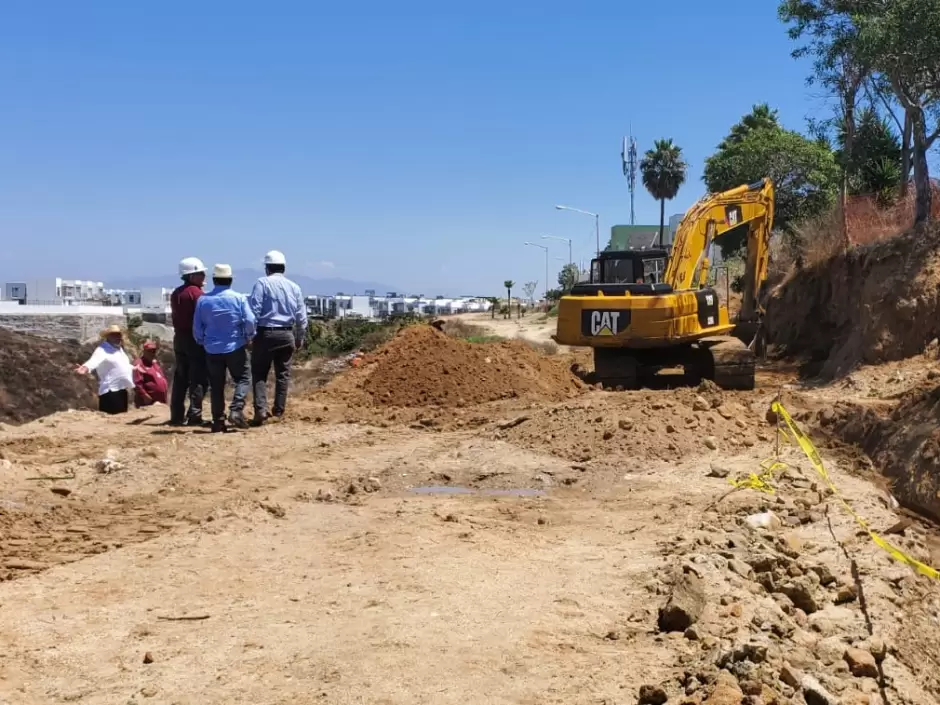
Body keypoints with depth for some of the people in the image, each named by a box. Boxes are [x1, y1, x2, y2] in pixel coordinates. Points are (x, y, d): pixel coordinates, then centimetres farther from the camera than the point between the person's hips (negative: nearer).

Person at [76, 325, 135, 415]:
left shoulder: (120, 349, 18)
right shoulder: (102, 350, -11)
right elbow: (95, 360, -33)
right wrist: (86, 367, -53)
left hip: (122, 390, 10)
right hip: (111, 391, -10)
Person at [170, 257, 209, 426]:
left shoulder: (175, 293, 13)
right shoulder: (196, 292, -13)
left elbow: (175, 316, 15)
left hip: (179, 338, 8)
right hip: (196, 339, -8)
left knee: (180, 378, 11)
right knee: (199, 378, -5)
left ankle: (177, 416, 11)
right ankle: (194, 415, -8)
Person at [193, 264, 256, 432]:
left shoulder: (203, 300, 0)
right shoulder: (239, 298, -7)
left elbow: (197, 327, 3)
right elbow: (250, 321, -10)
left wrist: (202, 342, 19)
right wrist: (248, 338, 8)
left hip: (212, 350, 2)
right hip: (235, 348, -2)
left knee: (216, 385, 9)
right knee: (243, 379, 9)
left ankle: (218, 421, 8)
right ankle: (236, 410, -12)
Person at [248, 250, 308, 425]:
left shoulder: (262, 283, -5)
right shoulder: (294, 287, 7)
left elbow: (254, 310, -12)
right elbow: (301, 316, 9)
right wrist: (300, 338, 18)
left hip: (265, 333, -3)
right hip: (286, 334, 3)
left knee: (259, 373, 3)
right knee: (283, 374, 11)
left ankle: (261, 409, -11)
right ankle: (279, 411, 13)